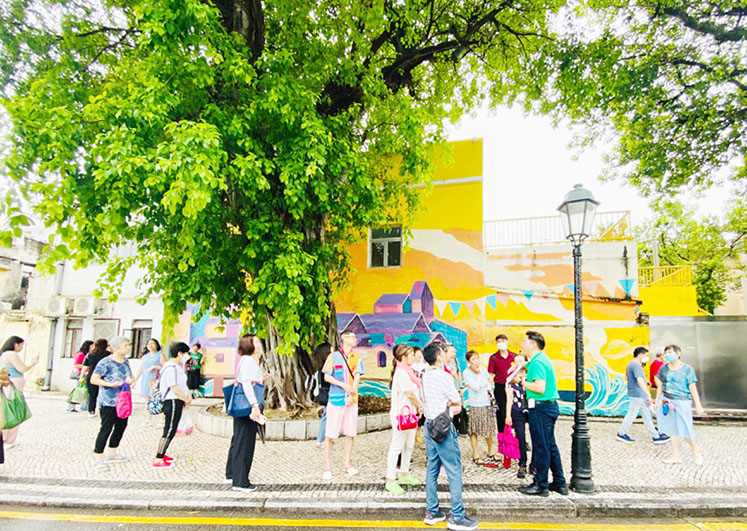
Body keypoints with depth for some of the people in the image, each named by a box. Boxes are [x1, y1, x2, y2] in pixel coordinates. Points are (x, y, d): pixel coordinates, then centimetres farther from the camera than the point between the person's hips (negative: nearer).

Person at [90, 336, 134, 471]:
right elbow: (93, 379, -16)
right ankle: (97, 458, 3)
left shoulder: (125, 361, 10)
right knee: (106, 428, -7)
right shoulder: (105, 363, -13)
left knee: (121, 425, 14)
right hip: (108, 402, -8)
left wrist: (130, 380, -2)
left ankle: (112, 453, 30)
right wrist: (111, 384, -25)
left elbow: (130, 375, 21)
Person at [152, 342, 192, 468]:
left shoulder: (177, 366, 13)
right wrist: (186, 400, -9)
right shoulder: (171, 368, -20)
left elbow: (183, 383, 20)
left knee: (170, 429, 18)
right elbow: (175, 389, -22)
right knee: (169, 431, -5)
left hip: (177, 402, 10)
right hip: (173, 402, -10)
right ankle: (158, 460, 1)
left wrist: (188, 395, 5)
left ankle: (161, 454, 30)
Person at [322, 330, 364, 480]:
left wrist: (351, 394, -12)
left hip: (352, 399, 4)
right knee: (330, 434, -2)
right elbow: (327, 376, -4)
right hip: (336, 399, -4)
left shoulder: (357, 358, 10)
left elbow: (357, 378, 1)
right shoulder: (333, 356, 0)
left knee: (351, 433, 8)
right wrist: (343, 385, -15)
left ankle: (347, 463, 22)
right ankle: (327, 466, 8)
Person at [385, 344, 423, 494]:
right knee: (396, 447, -3)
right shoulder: (401, 372, -17)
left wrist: (419, 407, 4)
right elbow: (410, 394, -17)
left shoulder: (408, 371, 14)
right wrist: (420, 405, -2)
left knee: (409, 445, 18)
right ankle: (390, 481, 3)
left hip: (410, 413, 10)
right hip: (401, 413, -10)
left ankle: (404, 474, 32)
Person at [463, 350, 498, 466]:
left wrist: (490, 390, 7)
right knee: (474, 431, 1)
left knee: (490, 429, 13)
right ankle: (475, 456, 12)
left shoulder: (482, 368, 4)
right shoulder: (466, 373, -13)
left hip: (487, 403, 6)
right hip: (475, 405, -6)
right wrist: (479, 373, -20)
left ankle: (490, 453, 29)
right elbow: (476, 387, -21)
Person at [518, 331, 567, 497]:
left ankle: (541, 485, 10)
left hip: (541, 408, -10)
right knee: (550, 446, 17)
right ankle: (559, 483, 25)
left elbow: (540, 388, -25)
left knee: (541, 447, 0)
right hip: (550, 406, 10)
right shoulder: (543, 359, 15)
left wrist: (522, 382, -14)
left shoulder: (537, 362, -17)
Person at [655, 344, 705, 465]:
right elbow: (660, 386, 13)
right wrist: (657, 400, 12)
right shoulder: (664, 369, 5)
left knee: (685, 429, -1)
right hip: (667, 401, 4)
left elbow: (692, 387, -5)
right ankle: (677, 456, 15)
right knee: (673, 429, 7)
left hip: (682, 402, -4)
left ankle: (696, 452, 24)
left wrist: (698, 405, -6)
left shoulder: (687, 369, -6)